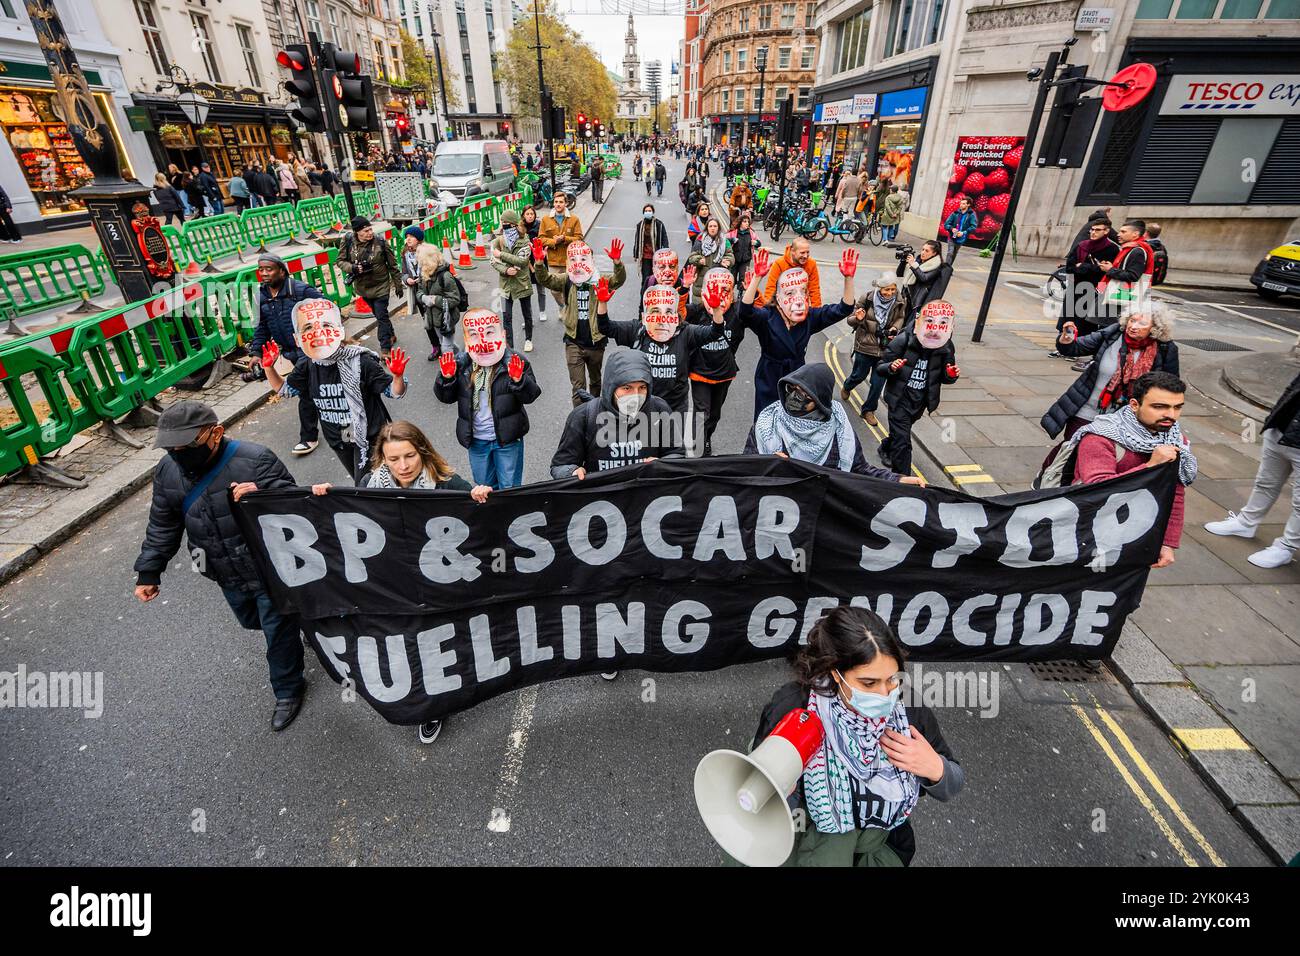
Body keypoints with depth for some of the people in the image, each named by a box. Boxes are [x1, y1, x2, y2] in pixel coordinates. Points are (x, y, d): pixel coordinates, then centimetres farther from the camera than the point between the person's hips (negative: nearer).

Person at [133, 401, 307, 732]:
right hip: (228, 578, 7)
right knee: (251, 621, 29)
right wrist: (149, 571, 9)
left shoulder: (255, 460, -27)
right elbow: (162, 526, 7)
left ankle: (287, 691, 32)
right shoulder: (168, 471, -7)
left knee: (278, 632, 8)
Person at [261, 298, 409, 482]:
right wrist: (269, 368, -2)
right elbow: (285, 389, 13)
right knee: (360, 480, 24)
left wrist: (397, 376, -40)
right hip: (338, 440, 6)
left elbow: (394, 392, -20)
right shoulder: (306, 366, -7)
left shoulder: (360, 361, -23)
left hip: (369, 436, -6)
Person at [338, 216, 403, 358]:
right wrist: (353, 268, -22)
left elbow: (393, 265, -5)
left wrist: (398, 285, 0)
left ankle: (385, 348, -1)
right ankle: (390, 335, 40)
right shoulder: (348, 242, -9)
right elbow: (341, 261, -1)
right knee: (378, 314, 19)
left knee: (381, 317, -5)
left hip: (380, 286, -4)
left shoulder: (381, 243, -15)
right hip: (362, 287, 4)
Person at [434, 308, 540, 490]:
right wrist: (446, 378, -19)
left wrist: (519, 380, -34)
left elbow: (530, 396, -13)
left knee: (510, 488, 11)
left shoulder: (516, 361, -14)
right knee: (483, 487, 22)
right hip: (476, 440, 3)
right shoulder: (459, 364, -5)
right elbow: (446, 397, 1)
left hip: (507, 439, -3)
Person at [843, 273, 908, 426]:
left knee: (878, 382, 6)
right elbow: (851, 321, -7)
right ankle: (846, 387, 54)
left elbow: (900, 320, 11)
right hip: (865, 346, -2)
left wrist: (895, 330, -11)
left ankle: (869, 410, 28)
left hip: (886, 349, 2)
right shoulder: (867, 299, -13)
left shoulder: (900, 302, -7)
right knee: (859, 375, 17)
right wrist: (858, 319, -30)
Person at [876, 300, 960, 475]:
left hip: (920, 402, 5)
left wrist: (951, 375, -18)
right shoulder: (903, 340, -20)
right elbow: (880, 367, -13)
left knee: (900, 432, 26)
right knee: (903, 442, -7)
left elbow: (943, 378, 5)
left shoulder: (946, 348, -8)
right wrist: (891, 367, -35)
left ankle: (886, 448, 56)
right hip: (899, 399, -5)